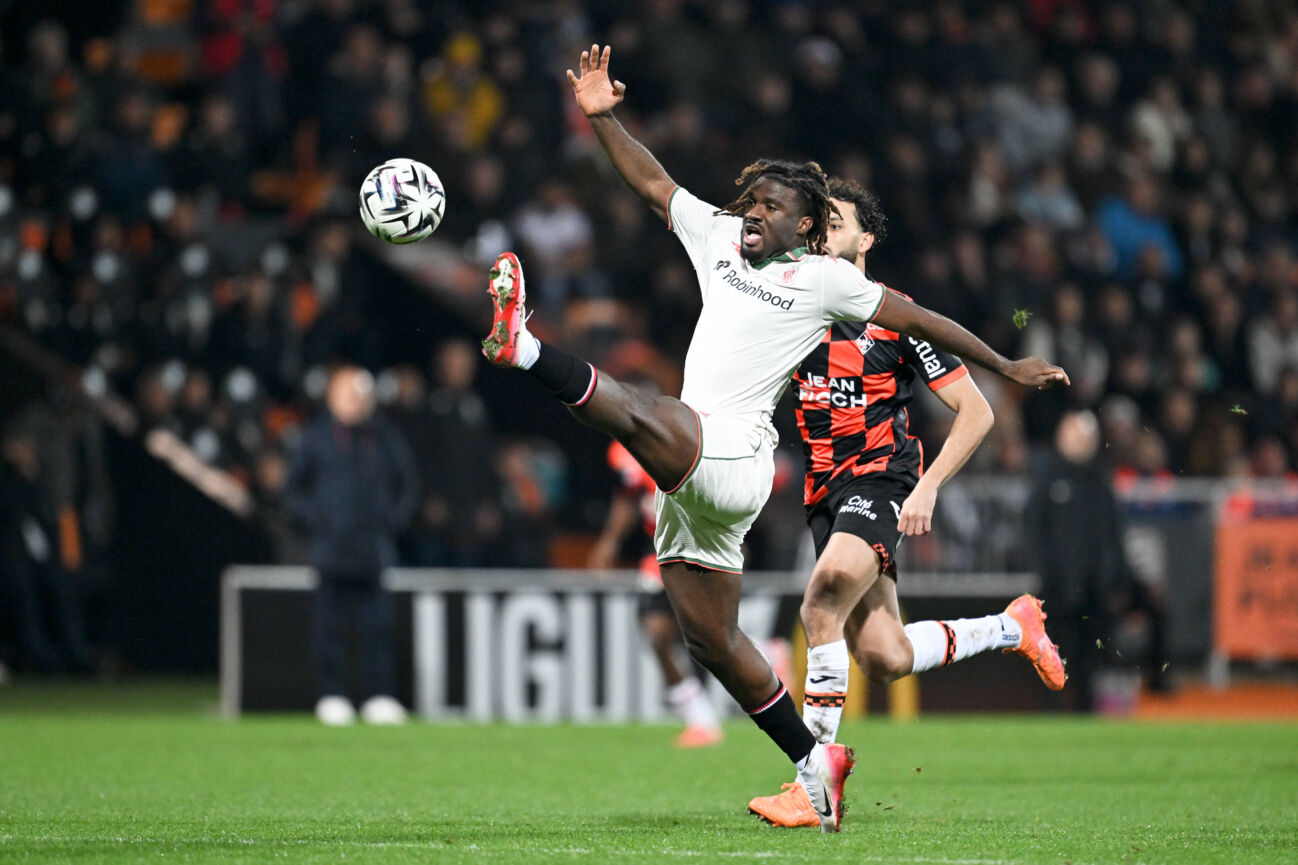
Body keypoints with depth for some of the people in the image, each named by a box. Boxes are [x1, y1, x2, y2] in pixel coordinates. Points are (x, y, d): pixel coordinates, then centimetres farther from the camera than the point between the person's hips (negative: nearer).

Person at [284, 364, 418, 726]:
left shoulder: (384, 438, 11)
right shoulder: (316, 438, 4)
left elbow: (407, 483, 18)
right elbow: (294, 489, 7)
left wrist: (395, 517, 4)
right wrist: (316, 519, -7)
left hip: (376, 546, 2)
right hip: (331, 547, -2)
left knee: (377, 624, -2)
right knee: (330, 624, -1)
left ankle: (379, 696, 0)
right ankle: (332, 695, 3)